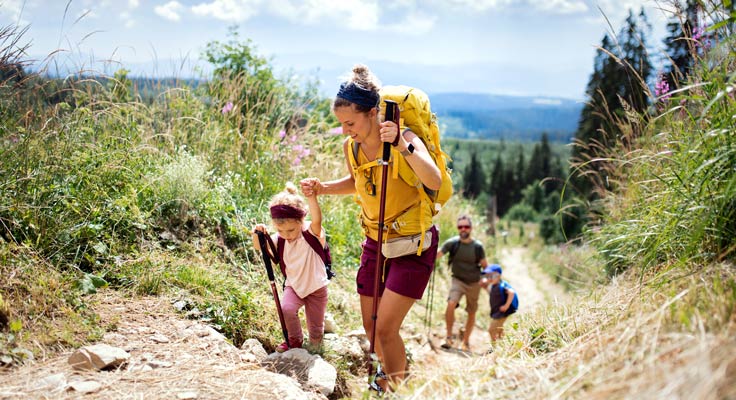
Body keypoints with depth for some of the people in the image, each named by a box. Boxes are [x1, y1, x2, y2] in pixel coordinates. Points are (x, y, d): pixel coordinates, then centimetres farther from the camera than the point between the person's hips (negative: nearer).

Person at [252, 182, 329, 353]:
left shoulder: (312, 233, -25)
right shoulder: (279, 239, -10)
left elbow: (317, 220, -45)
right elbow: (260, 248, -3)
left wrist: (312, 197, -65)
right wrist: (258, 235, -27)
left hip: (316, 287, -3)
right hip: (294, 286, 3)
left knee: (315, 328, 8)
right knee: (286, 309, -24)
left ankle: (314, 343, 44)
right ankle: (295, 340, 4)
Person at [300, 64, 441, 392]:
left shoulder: (405, 139, -23)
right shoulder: (351, 147, -6)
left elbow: (435, 182, -41)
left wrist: (403, 146, -52)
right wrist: (321, 188, 0)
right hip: (375, 241, 6)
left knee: (385, 328, -10)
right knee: (371, 326, 13)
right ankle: (387, 374, 41)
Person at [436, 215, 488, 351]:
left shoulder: (477, 246, -10)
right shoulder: (452, 243, -12)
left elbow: (485, 265, 2)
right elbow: (436, 255, -20)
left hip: (473, 283, 2)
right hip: (458, 280, -2)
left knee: (471, 313, 10)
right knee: (451, 304, -26)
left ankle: (466, 341, 29)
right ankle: (449, 336, -11)